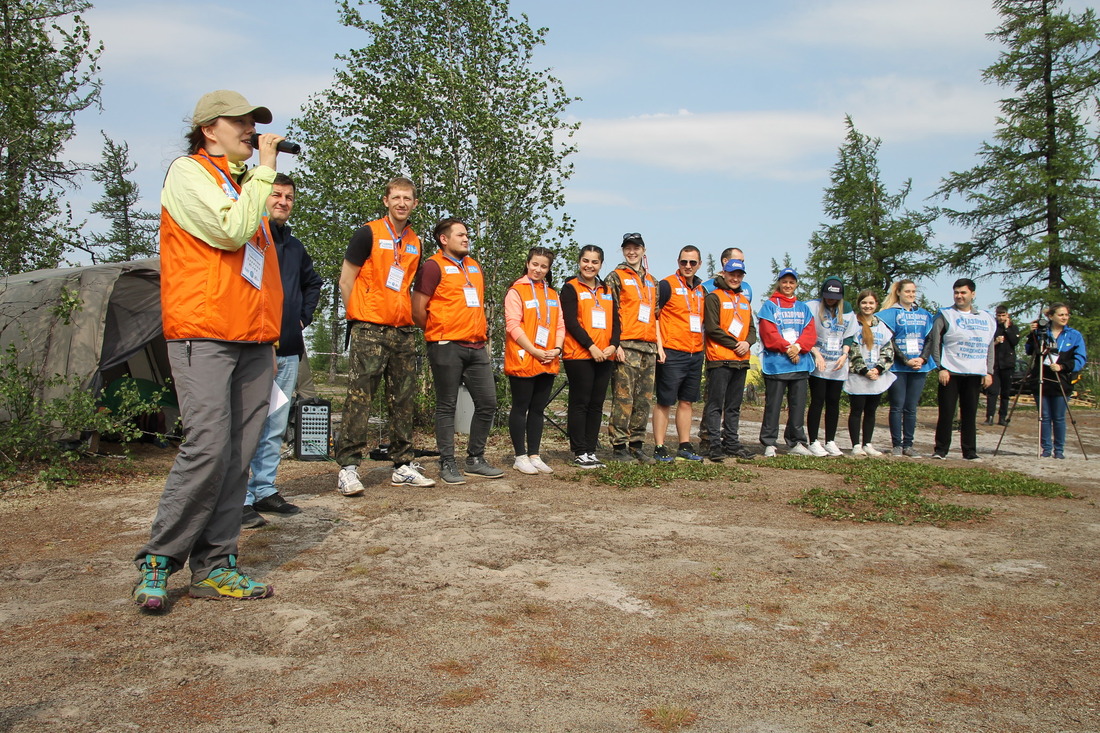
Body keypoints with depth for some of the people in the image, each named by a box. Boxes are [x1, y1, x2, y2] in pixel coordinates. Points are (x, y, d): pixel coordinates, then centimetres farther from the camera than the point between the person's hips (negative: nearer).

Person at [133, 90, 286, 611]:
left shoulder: (245, 182, 25)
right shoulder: (188, 173, 2)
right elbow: (231, 231, -15)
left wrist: (270, 334, 17)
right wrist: (265, 169, -6)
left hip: (253, 339, 7)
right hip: (204, 333, -7)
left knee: (237, 456, 2)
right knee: (207, 447, -14)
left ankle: (213, 567, 7)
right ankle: (156, 563, 1)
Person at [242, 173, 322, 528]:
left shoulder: (294, 246, 19)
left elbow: (313, 283, 36)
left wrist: (304, 318, 21)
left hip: (288, 351, 7)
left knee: (275, 429, 11)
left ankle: (265, 491, 19)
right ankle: (239, 499, -1)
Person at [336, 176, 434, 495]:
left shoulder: (415, 243, 15)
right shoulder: (368, 233, -1)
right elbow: (346, 281, 0)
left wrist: (406, 314, 14)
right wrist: (360, 317, 1)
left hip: (404, 331, 6)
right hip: (369, 331, -6)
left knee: (403, 401, 8)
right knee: (359, 399, -8)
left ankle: (403, 465, 16)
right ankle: (348, 467, -6)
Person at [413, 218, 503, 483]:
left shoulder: (474, 266, 19)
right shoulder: (434, 266, -3)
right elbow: (418, 309, -7)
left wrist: (484, 337, 17)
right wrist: (437, 333, 2)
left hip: (477, 347, 7)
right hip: (447, 347, -7)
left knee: (488, 403, 6)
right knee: (447, 406, 0)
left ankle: (475, 460, 18)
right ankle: (447, 464, 8)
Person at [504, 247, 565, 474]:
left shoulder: (552, 294, 17)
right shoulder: (516, 291, -3)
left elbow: (560, 325, 13)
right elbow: (513, 325, -11)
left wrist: (557, 348, -5)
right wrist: (535, 351, -16)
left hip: (547, 363, 6)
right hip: (523, 361, -6)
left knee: (538, 409, 10)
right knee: (520, 408, 1)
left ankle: (534, 455, 17)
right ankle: (520, 457, 7)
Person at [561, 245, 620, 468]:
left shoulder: (607, 291, 19)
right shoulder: (571, 288, 2)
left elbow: (615, 321, 13)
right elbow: (571, 321, -8)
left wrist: (613, 345, -5)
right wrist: (591, 346, -15)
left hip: (605, 357, 6)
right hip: (579, 355, -5)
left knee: (596, 405, 6)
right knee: (580, 403, -3)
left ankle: (590, 451, 12)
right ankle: (580, 453, 1)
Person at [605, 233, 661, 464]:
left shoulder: (652, 281, 21)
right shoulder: (616, 277, 3)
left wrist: (659, 345, 15)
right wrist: (616, 344, -14)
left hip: (649, 349, 6)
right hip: (626, 347, -6)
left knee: (644, 399, 8)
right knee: (623, 398, -7)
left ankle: (637, 445, 16)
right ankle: (619, 447, -2)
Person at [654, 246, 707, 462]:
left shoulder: (701, 289, 15)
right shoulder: (667, 285, -5)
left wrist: (702, 346, 17)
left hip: (695, 354, 7)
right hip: (672, 354, -7)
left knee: (686, 401, 12)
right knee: (665, 402, -3)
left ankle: (685, 446, 19)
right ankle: (659, 448, 2)